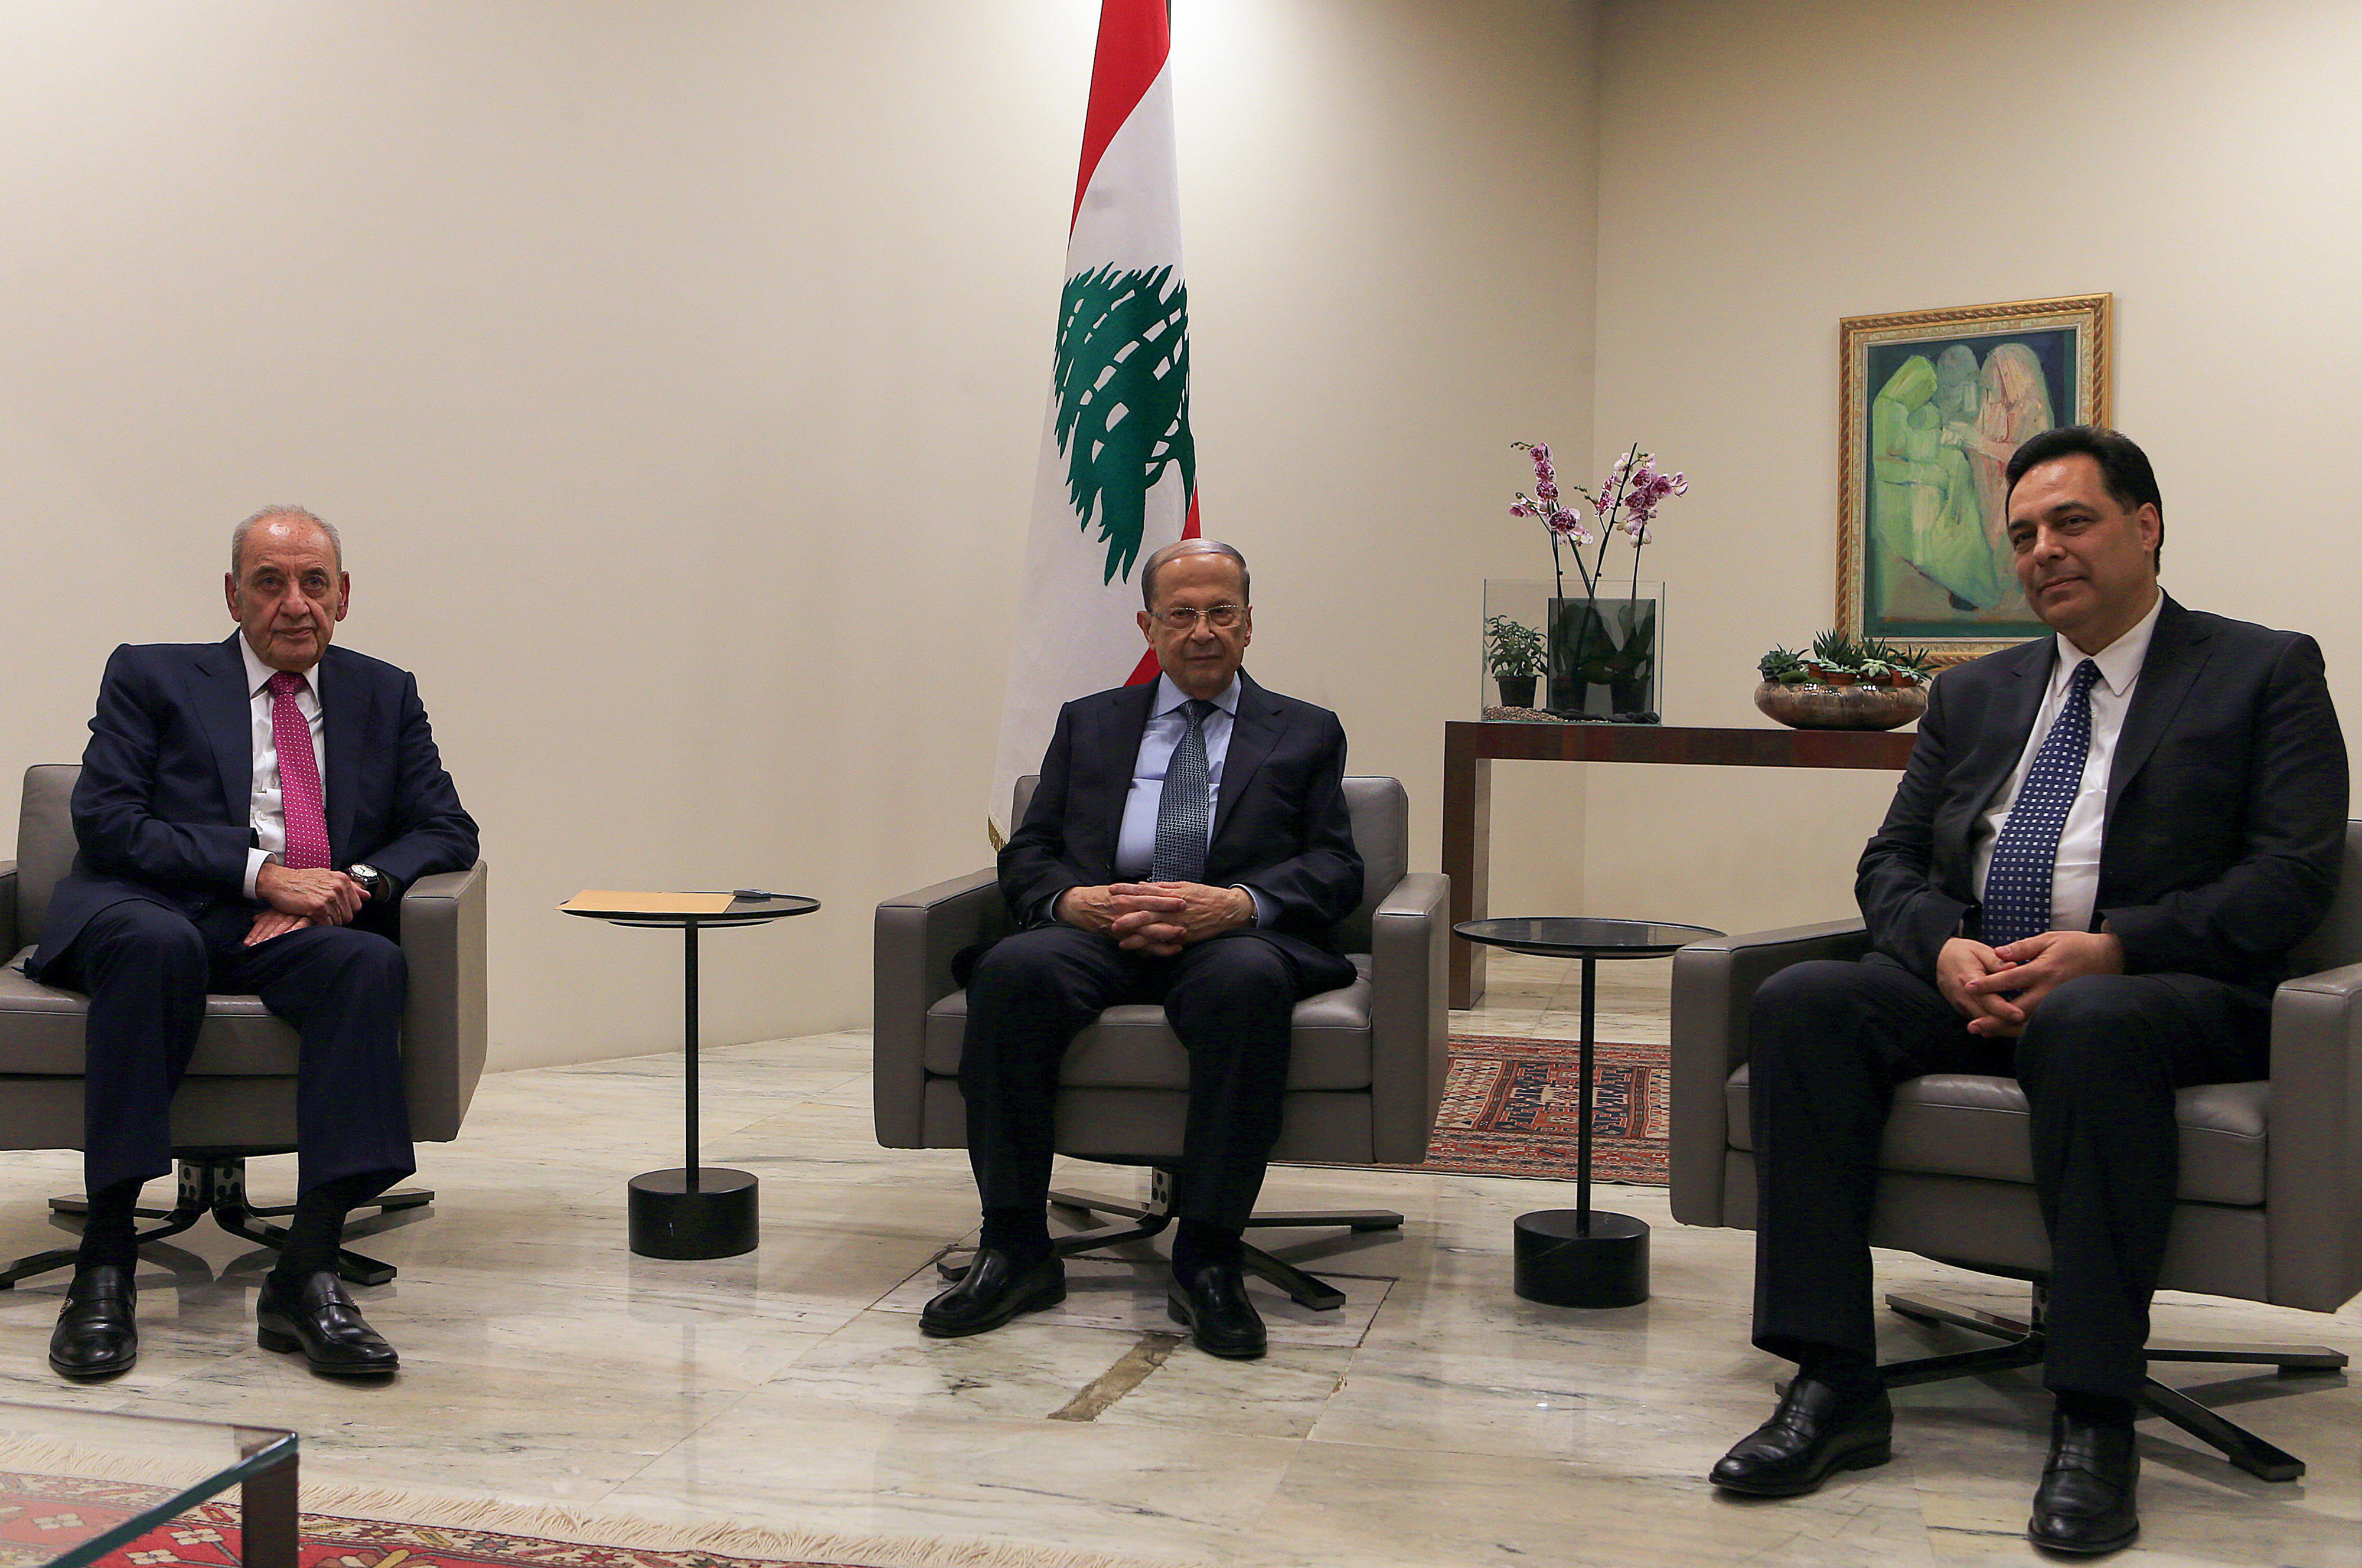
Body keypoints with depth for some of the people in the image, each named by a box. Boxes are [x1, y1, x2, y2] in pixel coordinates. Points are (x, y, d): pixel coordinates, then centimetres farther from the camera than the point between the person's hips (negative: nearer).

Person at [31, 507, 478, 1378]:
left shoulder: (383, 695, 21)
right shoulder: (152, 677, 12)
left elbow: (447, 830, 15)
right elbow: (105, 821, -1)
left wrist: (357, 882, -7)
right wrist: (263, 872, -13)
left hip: (297, 938, 2)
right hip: (147, 912, -2)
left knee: (371, 960, -32)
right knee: (157, 943, -38)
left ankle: (308, 1273, -36)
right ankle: (104, 1263, -32)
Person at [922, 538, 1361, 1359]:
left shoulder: (1306, 733, 18)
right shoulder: (1087, 723, 23)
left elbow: (1335, 869, 6)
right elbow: (1027, 856, 15)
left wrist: (1237, 903, -15)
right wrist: (1074, 900, -10)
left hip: (1235, 938, -2)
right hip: (1102, 936, 2)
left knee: (1248, 979, -38)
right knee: (1013, 969, -31)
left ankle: (1206, 1258, -32)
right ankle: (1015, 1247, -24)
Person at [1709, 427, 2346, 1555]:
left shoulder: (2265, 674, 6)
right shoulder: (1973, 695, 21)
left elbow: (2290, 877, -5)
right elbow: (1891, 864, 15)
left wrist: (2110, 950, -20)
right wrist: (1947, 949, -9)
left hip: (2162, 991, -5)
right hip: (1971, 986, 5)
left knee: (2089, 1024, -40)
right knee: (1800, 1004, -24)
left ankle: (2093, 1423, -32)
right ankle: (1835, 1386, -23)